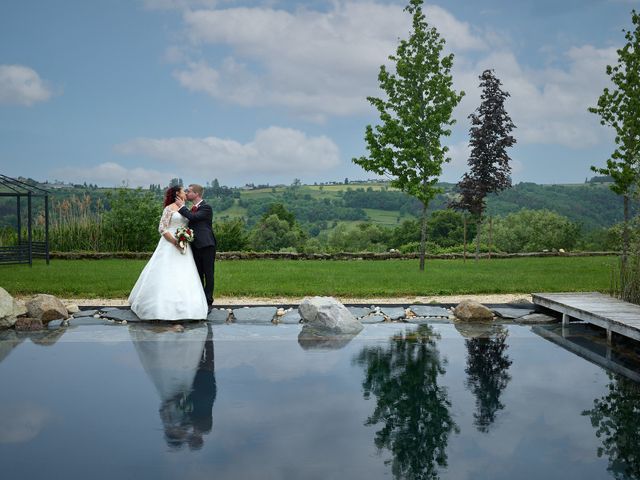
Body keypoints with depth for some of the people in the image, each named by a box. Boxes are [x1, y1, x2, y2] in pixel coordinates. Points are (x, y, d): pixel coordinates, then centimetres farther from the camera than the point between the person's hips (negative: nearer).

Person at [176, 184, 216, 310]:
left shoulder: (206, 208, -8)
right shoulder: (191, 209, 16)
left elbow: (193, 217, -22)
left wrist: (182, 206, -11)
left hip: (206, 245, -8)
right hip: (196, 246, 8)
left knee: (208, 274, -2)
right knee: (198, 275, 12)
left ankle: (208, 302, 2)